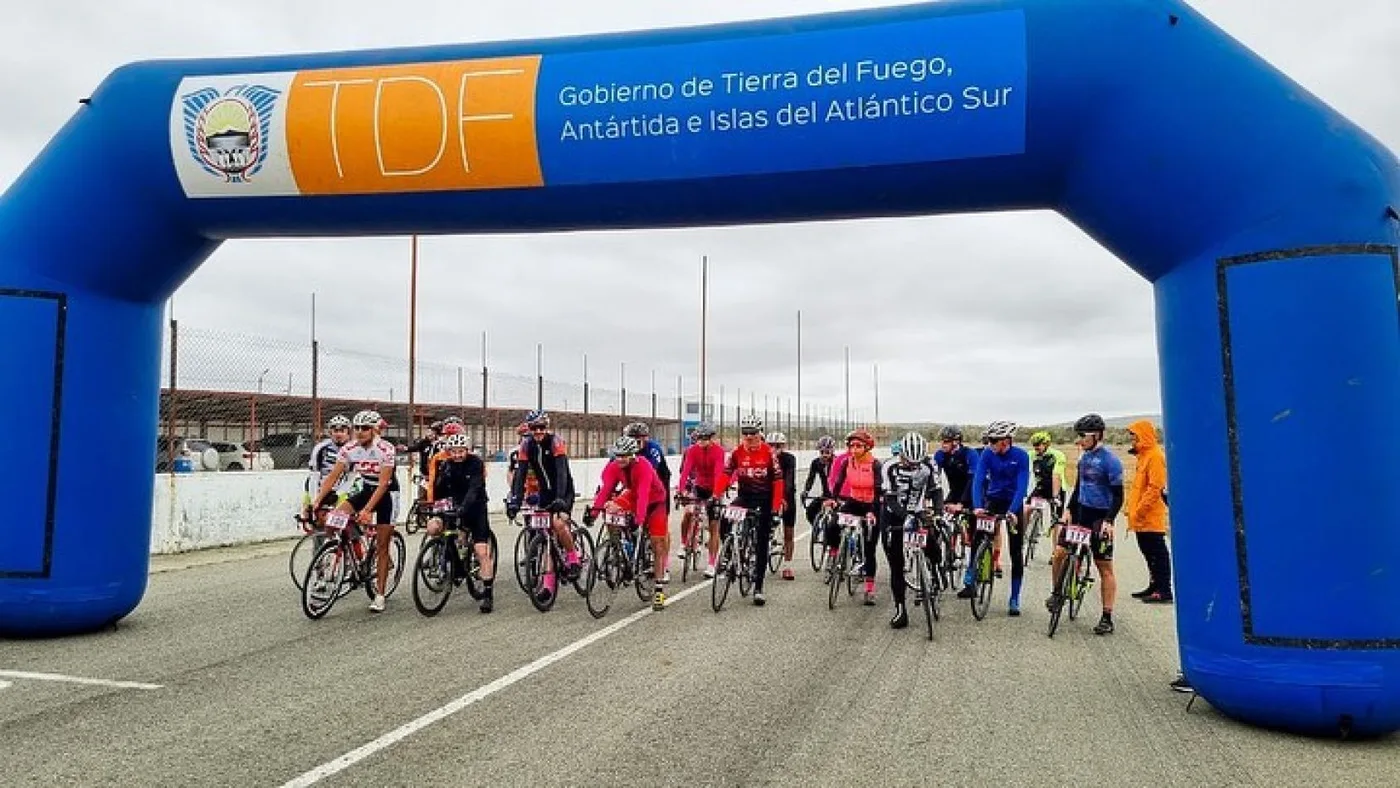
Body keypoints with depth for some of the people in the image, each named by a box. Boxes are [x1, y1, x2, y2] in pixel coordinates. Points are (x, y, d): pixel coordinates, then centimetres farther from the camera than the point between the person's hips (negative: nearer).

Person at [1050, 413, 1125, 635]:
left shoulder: (1110, 461, -13)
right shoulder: (1084, 457, 9)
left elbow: (1118, 496, -14)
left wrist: (1108, 521, -24)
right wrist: (1069, 509, 9)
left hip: (1100, 518, -6)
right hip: (1081, 512, 6)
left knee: (1105, 568, 1)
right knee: (1059, 552, -5)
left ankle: (1107, 618, 7)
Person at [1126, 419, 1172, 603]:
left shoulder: (1155, 456, -14)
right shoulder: (1143, 455, 16)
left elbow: (1155, 488, -20)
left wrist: (1139, 510, -19)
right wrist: (1133, 509, 19)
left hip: (1151, 517, -10)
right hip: (1143, 518, 10)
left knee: (1158, 553, -5)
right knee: (1148, 552, 15)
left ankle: (1164, 591, -2)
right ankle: (1155, 586, 24)